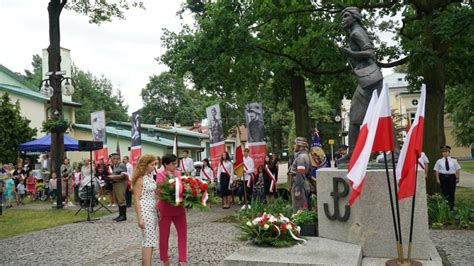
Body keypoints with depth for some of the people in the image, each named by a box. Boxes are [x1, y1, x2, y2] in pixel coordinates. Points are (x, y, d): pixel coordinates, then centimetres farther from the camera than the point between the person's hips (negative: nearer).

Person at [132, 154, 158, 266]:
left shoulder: (150, 177, 11)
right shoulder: (140, 179, -12)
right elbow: (136, 200, -13)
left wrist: (158, 211, 16)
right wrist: (139, 218, -17)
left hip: (153, 209, 8)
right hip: (144, 210, -8)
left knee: (149, 240, 11)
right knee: (149, 240, -8)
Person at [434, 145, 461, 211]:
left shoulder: (454, 160, 6)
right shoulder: (439, 161, 3)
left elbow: (458, 169, 7)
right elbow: (436, 170, 2)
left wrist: (457, 178, -1)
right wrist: (438, 179, -5)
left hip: (451, 177, 1)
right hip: (443, 177, -1)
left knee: (451, 192, 3)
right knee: (444, 192, -4)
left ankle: (451, 207, 16)